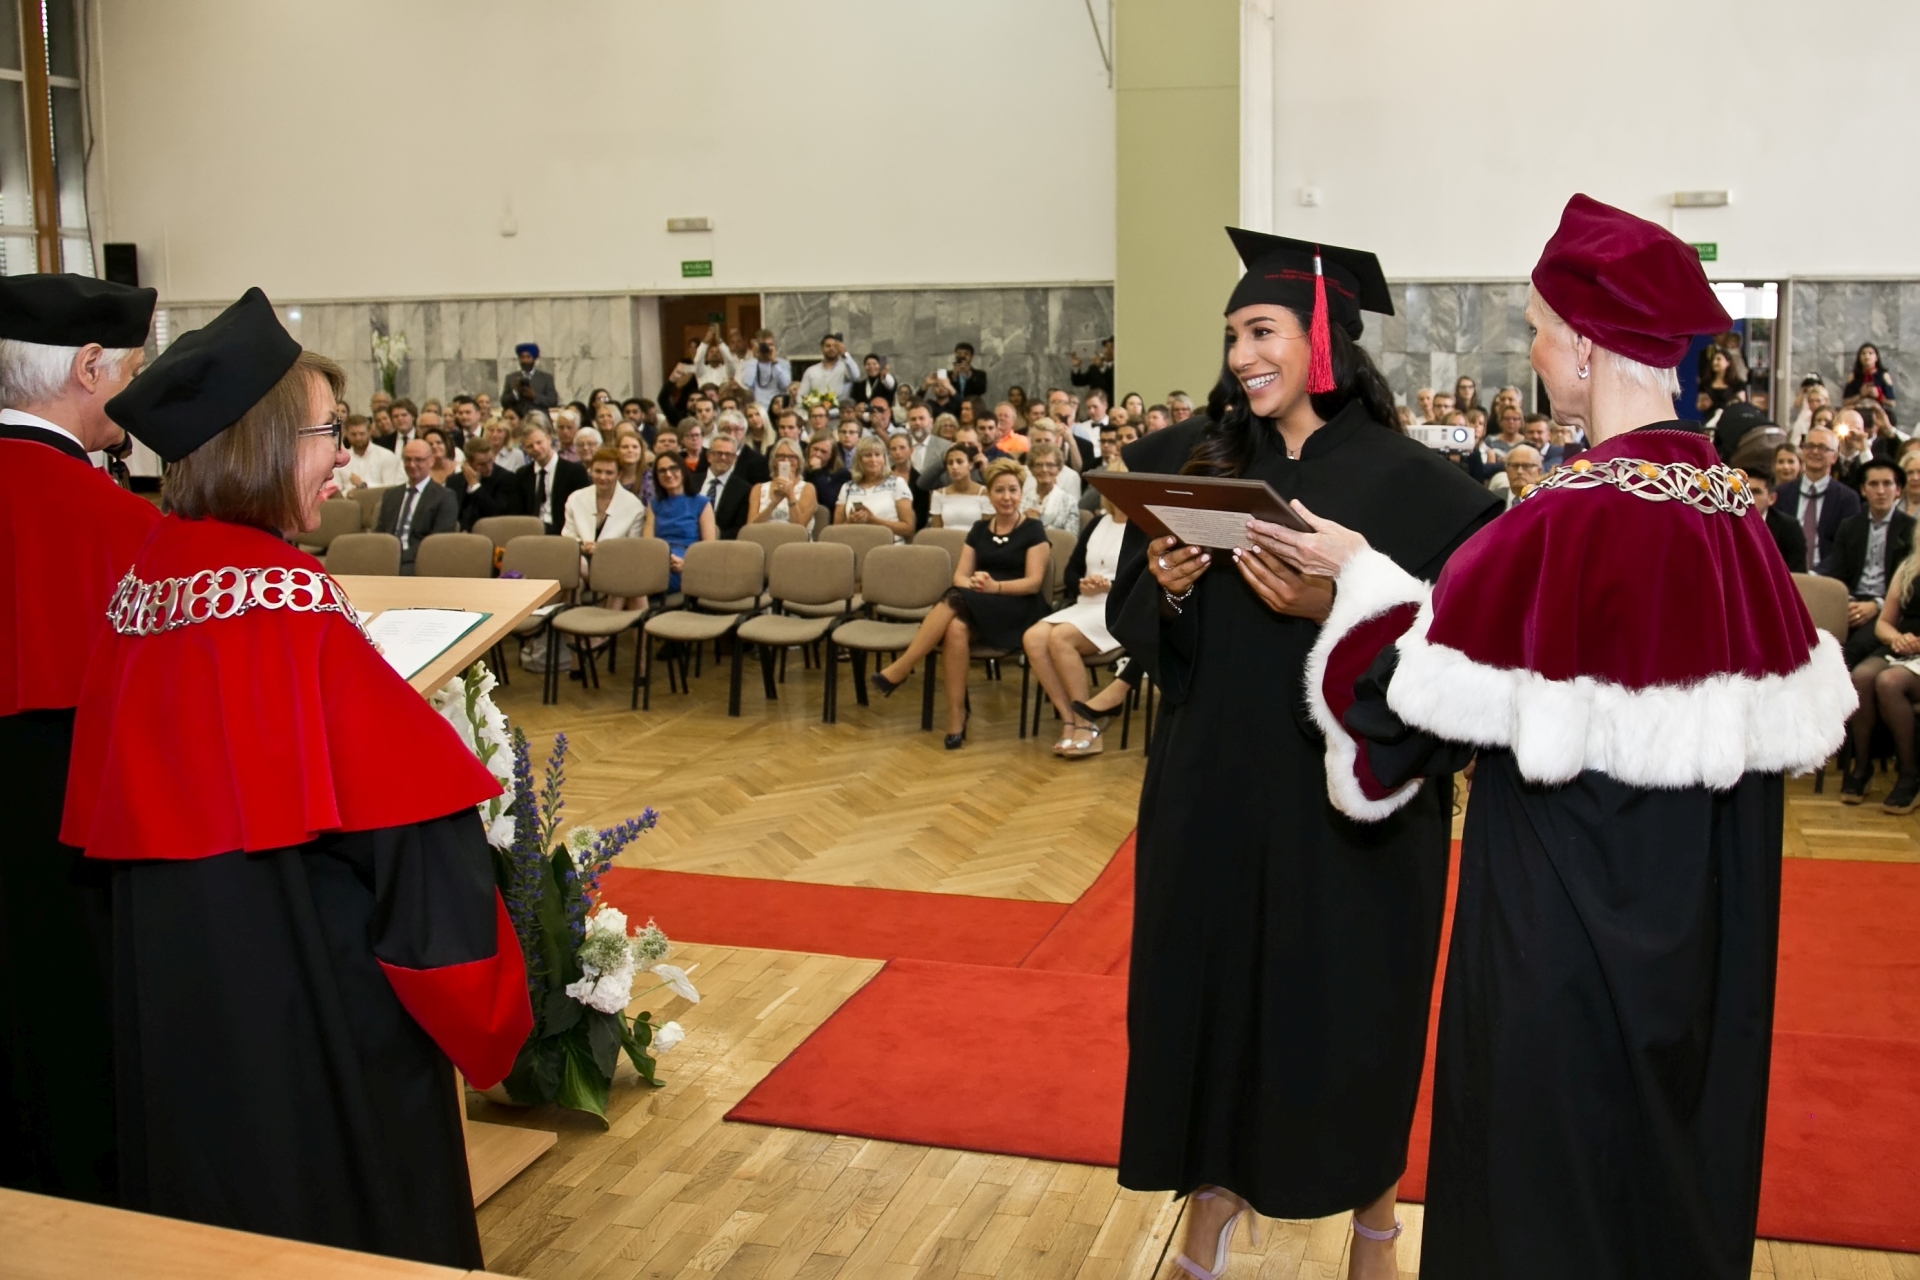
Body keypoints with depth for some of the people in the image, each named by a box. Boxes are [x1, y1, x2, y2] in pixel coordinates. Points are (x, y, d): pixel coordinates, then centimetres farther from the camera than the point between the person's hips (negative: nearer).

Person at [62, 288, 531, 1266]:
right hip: (311, 984, -7)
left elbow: (113, 800, 9)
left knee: (214, 1196, 22)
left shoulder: (143, 576, 0)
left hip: (171, 976, 8)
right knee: (354, 1206, 11)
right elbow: (403, 802, -21)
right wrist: (475, 989, -9)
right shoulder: (290, 601, -22)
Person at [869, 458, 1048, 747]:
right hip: (976, 608, 4)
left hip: (1016, 611, -4)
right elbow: (960, 575, 9)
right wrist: (973, 582, -15)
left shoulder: (1033, 531, 4)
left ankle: (897, 672, -30)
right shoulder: (979, 530, 18)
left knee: (955, 599, -33)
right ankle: (956, 714, -30)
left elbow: (1034, 582, -5)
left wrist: (995, 586, -22)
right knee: (956, 628, -35)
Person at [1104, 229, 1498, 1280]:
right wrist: (1165, 587, -13)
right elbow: (1133, 615, 8)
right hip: (1214, 777, 4)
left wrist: (1330, 611, -25)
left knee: (1346, 993, 9)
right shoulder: (1199, 461, 3)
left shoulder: (1407, 482, -9)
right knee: (1208, 975, 11)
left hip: (1348, 789, -3)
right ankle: (1215, 1179, 32)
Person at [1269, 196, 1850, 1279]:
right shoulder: (1733, 508, -2)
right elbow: (1794, 709, 7)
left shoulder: (1570, 520, -25)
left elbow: (1416, 690, -18)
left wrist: (1359, 571, -3)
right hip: (1705, 934, 8)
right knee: (1676, 1149, 24)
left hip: (1570, 937, -7)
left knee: (1555, 1184, 11)